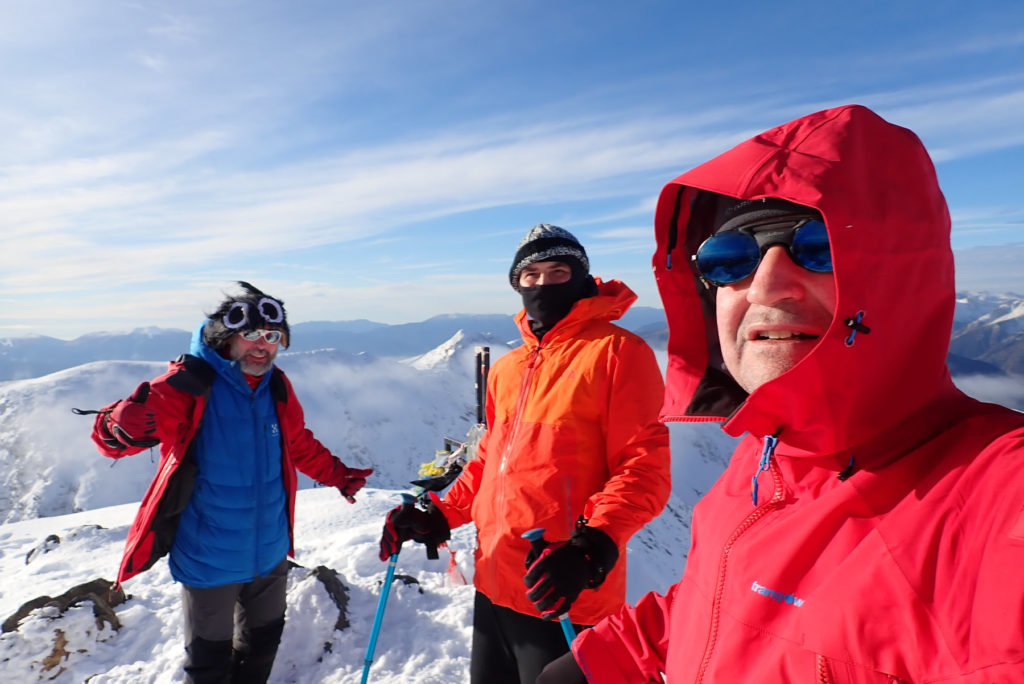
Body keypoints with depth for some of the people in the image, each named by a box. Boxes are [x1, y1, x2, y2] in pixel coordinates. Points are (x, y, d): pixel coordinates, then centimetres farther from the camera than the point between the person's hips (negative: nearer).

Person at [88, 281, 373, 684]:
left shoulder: (277, 389, -3)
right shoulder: (189, 385, -18)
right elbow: (110, 434, -22)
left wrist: (339, 476, 18)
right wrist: (127, 427, -44)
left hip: (269, 554, 5)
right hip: (209, 558, -5)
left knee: (263, 643, 25)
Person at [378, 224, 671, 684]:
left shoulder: (617, 352, -9)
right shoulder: (506, 368, 10)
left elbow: (644, 467, -14)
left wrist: (592, 547, -25)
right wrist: (440, 514, 10)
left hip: (562, 594, -6)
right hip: (493, 584, 7)